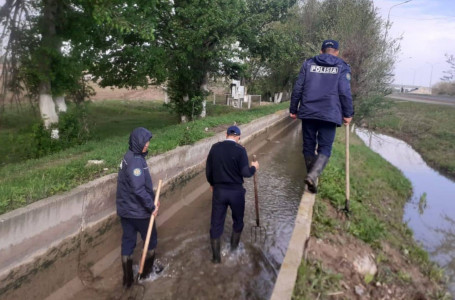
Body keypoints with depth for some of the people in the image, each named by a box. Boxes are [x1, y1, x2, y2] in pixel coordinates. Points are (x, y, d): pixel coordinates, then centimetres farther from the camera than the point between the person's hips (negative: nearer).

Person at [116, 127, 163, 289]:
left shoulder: (130, 156, 7)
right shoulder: (135, 161, -25)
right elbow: (138, 189, -30)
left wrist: (152, 199, 10)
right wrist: (151, 206, -20)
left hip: (124, 209, 8)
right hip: (138, 210, -8)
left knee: (127, 242, 15)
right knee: (151, 240, 14)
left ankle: (127, 278, 26)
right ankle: (146, 271, 32)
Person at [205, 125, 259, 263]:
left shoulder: (215, 147, -2)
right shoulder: (240, 149, -12)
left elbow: (208, 170, 3)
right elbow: (245, 172, -16)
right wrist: (254, 167, 5)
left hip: (218, 190, 2)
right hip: (236, 191, -2)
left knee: (216, 223, 11)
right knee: (238, 220, 22)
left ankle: (216, 257, 19)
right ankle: (234, 248, 38)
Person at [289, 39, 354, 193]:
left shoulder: (308, 64, 11)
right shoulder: (342, 67, 6)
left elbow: (297, 88, 7)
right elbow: (345, 92, -1)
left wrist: (293, 109, 13)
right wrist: (348, 114, 7)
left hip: (307, 112, 2)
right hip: (329, 114, -2)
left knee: (308, 146, 13)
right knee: (325, 148, 2)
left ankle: (312, 177, 18)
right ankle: (313, 175, -21)